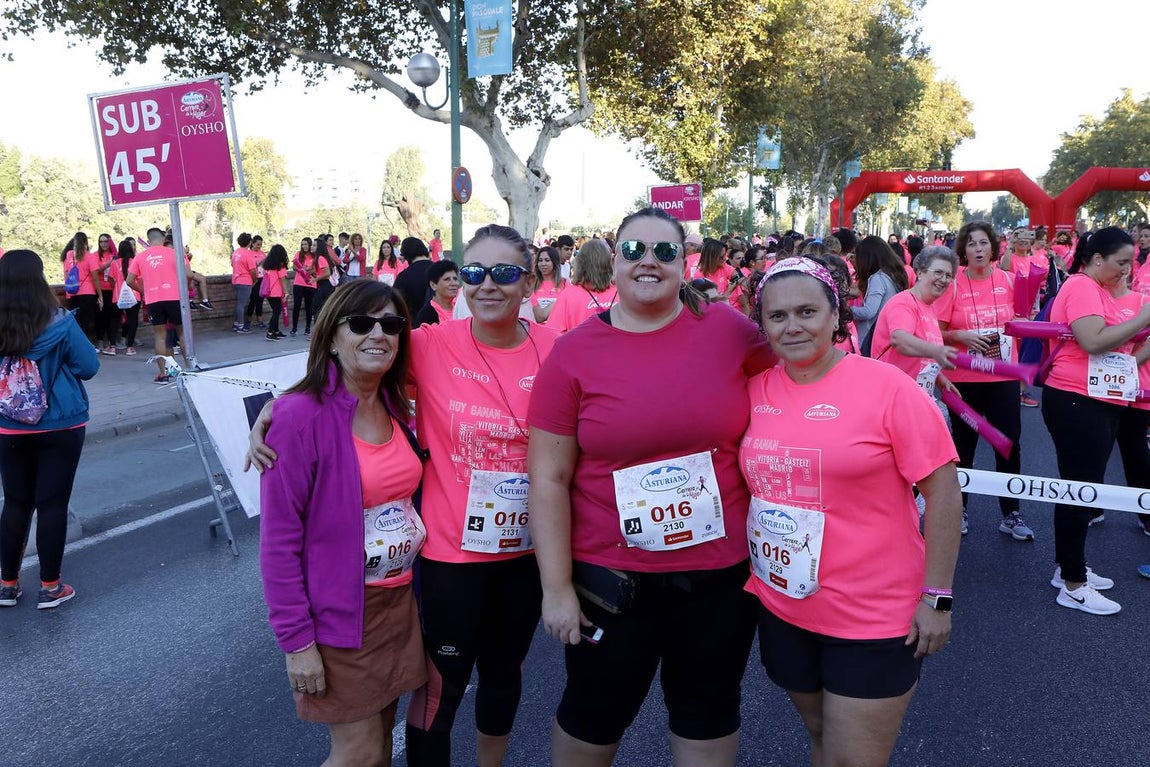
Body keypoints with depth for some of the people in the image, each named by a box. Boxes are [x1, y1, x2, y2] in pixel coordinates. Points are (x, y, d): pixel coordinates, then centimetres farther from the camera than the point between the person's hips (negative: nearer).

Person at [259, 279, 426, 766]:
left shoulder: (398, 409, 2)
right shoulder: (301, 416, -19)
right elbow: (279, 539, -17)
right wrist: (296, 640, -16)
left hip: (400, 601, 6)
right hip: (337, 613, -6)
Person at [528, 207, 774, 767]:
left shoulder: (729, 330, -6)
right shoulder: (574, 352, -8)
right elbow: (549, 478, -7)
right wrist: (556, 587, -8)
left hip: (722, 571, 1)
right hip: (610, 578, -1)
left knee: (709, 717, 21)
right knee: (592, 718, 19)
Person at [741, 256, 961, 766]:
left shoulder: (886, 387, -15)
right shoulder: (754, 391, -2)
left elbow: (942, 491, -12)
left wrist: (936, 597, -12)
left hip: (873, 618, -4)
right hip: (780, 609, 5)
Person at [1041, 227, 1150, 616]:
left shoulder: (1101, 292, 17)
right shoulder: (1080, 286, -11)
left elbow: (1119, 354, 20)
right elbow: (1093, 341, -26)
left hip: (1102, 403, 10)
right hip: (1077, 403, -10)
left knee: (1084, 487, 16)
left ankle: (1069, 567, 28)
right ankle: (1072, 586, 5)